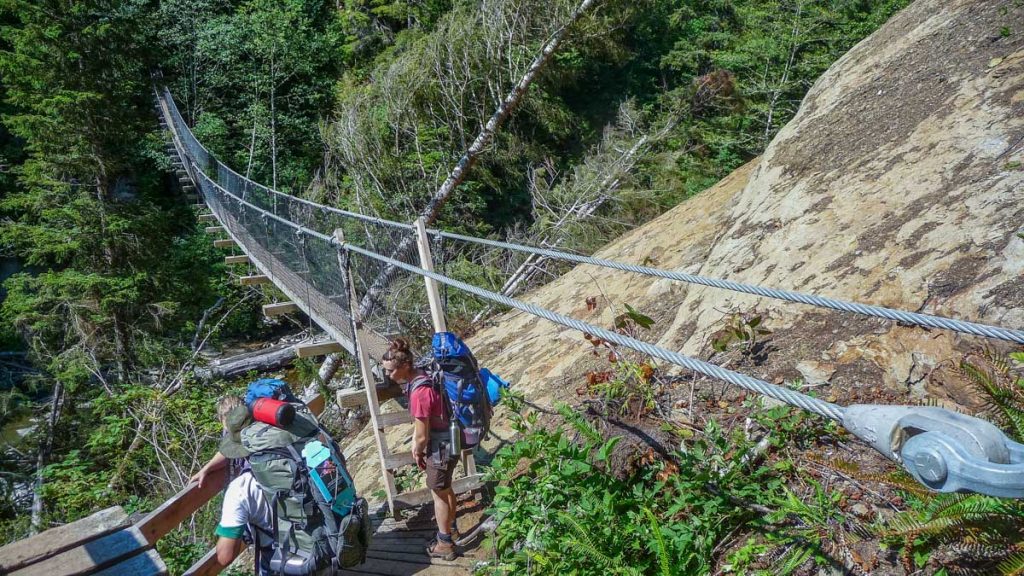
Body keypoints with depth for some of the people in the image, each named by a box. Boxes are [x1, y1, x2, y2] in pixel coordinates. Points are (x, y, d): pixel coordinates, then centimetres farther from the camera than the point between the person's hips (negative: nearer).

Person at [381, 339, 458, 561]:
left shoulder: (419, 392, -32)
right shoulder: (420, 376, -2)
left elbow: (422, 436, -23)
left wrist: (418, 453, -5)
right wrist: (416, 444, 7)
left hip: (441, 447, -9)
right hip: (448, 441, 9)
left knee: (439, 494, 9)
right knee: (445, 489, 27)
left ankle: (445, 544, 25)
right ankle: (450, 527, 48)